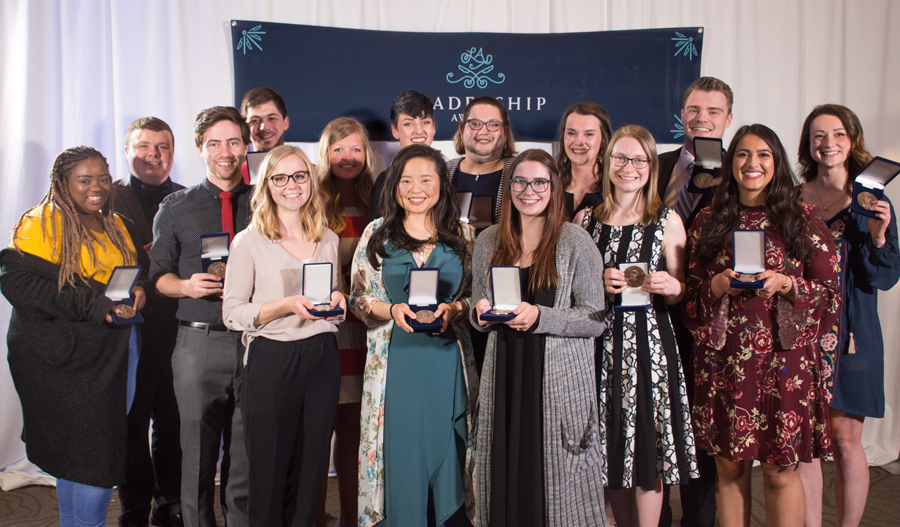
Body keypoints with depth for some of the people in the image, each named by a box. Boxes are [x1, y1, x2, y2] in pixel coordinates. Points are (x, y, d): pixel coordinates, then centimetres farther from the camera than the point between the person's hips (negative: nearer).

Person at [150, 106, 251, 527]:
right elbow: (159, 274, 11)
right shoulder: (175, 208, 10)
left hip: (254, 339, 0)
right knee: (197, 450, 4)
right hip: (199, 343, 0)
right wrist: (186, 286, -9)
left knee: (247, 452, 6)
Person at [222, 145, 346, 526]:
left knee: (310, 469, 9)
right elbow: (232, 313, -6)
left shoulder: (328, 240, 11)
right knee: (269, 470, 3)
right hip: (271, 361, -4)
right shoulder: (248, 242, -2)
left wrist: (337, 303, -1)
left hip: (321, 359, 4)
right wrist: (287, 305, -18)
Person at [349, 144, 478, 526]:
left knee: (446, 449, 6)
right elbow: (358, 297, 5)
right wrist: (392, 310, -13)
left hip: (447, 359, 1)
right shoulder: (377, 234, 5)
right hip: (395, 360, 0)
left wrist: (453, 309, -11)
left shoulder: (462, 234, 6)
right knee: (400, 449, 4)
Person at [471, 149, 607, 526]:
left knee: (560, 483, -1)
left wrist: (538, 317, -17)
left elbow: (595, 319, -5)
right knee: (506, 477, 5)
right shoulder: (488, 241, 10)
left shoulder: (575, 241, -2)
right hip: (504, 375, 3)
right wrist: (482, 314, -4)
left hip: (560, 379, -3)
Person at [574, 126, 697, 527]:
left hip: (649, 342, -2)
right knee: (613, 448, 8)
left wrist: (670, 287, -15)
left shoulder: (667, 221, 3)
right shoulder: (586, 219, 8)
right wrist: (600, 283, -8)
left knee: (647, 447, -1)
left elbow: (679, 293, 7)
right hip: (600, 343, 2)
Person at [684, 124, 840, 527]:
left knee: (780, 471, 3)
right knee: (729, 467, 8)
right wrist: (717, 285, -9)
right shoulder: (708, 222, 8)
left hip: (783, 358, -1)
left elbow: (830, 291, 4)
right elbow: (688, 292, 10)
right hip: (723, 360, 2)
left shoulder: (802, 218, 5)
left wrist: (785, 284, -12)